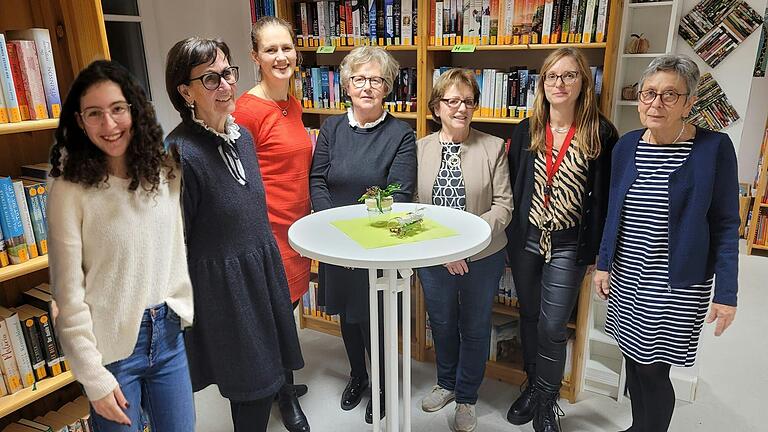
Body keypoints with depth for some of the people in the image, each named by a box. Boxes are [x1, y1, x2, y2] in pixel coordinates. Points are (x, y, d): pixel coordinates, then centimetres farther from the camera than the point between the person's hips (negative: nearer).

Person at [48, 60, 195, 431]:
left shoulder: (166, 172, -1)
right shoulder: (70, 190, -13)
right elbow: (69, 293, -11)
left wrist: (187, 311, 7)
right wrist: (94, 379, -10)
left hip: (169, 333, 4)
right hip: (112, 345, -4)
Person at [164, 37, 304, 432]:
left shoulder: (241, 136, 3)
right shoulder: (179, 152, -21)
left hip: (263, 268, 7)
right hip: (221, 282, -7)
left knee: (270, 372, 20)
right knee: (255, 384, 9)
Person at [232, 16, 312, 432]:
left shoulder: (293, 105, 9)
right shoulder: (248, 109, -16)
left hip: (297, 226, 8)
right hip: (268, 231, -8)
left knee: (288, 308, 20)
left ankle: (281, 382, 42)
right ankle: (287, 398, 30)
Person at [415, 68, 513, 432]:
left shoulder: (493, 147, -6)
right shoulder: (420, 149, -3)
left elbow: (503, 206, -9)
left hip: (482, 258, -1)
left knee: (475, 329, 15)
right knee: (442, 325, 20)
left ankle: (466, 398, 38)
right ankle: (446, 383, 46)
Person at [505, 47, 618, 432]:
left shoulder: (601, 135, -6)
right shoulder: (526, 132, 3)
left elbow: (605, 196, -5)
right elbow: (510, 187, 6)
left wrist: (597, 249, -6)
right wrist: (509, 236, 3)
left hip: (569, 245, -3)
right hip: (525, 240, 3)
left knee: (552, 327, 1)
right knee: (529, 317, 16)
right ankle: (533, 385, 37)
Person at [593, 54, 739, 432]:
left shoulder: (714, 148, -10)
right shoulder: (627, 145, 3)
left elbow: (725, 225, -7)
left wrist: (726, 293, -8)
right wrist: (604, 264, 10)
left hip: (678, 285, -4)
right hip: (627, 277, 5)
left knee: (653, 370, 1)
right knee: (634, 360, 16)